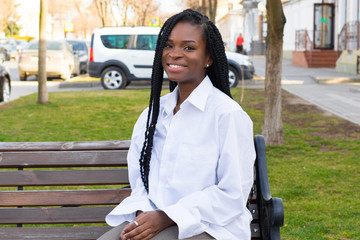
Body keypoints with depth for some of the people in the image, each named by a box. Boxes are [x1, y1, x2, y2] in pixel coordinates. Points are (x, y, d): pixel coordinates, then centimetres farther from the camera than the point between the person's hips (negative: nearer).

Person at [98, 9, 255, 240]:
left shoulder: (228, 114, -9)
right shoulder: (153, 112, 11)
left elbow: (232, 195, -10)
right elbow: (139, 177, 15)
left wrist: (166, 217, -15)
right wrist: (142, 213, -6)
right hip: (152, 219, 6)